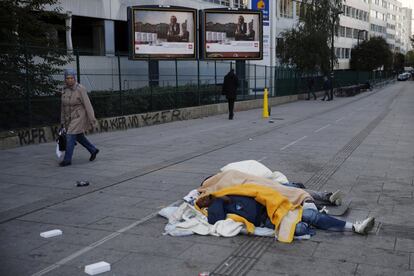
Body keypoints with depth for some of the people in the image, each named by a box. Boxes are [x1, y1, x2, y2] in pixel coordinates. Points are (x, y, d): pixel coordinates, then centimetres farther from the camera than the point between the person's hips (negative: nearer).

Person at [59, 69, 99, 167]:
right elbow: (64, 106, 11)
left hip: (79, 117, -8)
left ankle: (67, 160, 2)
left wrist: (92, 120, -18)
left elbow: (87, 105, -18)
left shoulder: (80, 89, -18)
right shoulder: (65, 89, 3)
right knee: (79, 137, 16)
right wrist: (63, 121, 13)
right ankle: (93, 150, 35)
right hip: (70, 118, 8)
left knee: (70, 137, -9)